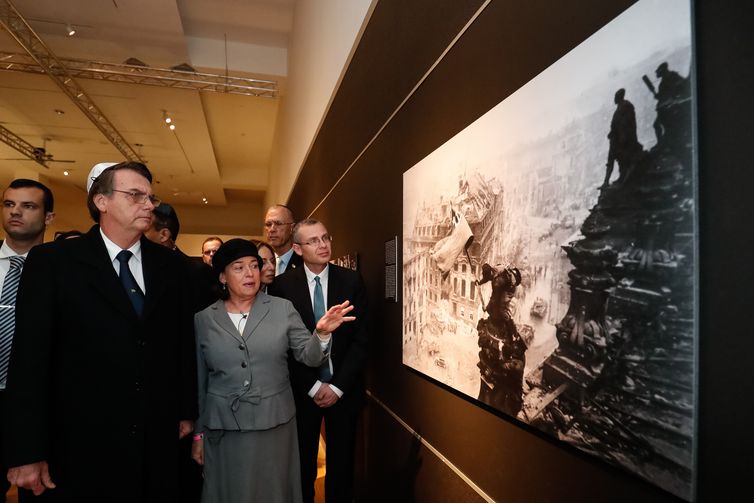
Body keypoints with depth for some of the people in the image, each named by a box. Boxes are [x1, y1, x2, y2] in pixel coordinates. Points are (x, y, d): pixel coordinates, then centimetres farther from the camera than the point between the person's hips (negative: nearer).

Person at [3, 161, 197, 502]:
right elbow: (30, 357, -8)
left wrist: (186, 412, 10)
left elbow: (184, 343, 8)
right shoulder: (52, 261, -6)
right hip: (82, 448, -3)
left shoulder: (169, 265, 4)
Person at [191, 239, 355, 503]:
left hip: (275, 425, 0)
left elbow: (309, 357, -4)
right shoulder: (204, 319, 1)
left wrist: (321, 333, -24)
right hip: (223, 429, 0)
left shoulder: (282, 308, -2)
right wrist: (198, 433, 11)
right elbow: (199, 380, 7)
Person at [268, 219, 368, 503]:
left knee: (341, 464, 13)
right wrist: (313, 386, -9)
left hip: (343, 389, 1)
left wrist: (338, 386, -10)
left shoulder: (352, 281, -3)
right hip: (302, 390, -1)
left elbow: (361, 339, -4)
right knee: (303, 464, 14)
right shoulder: (282, 285, -6)